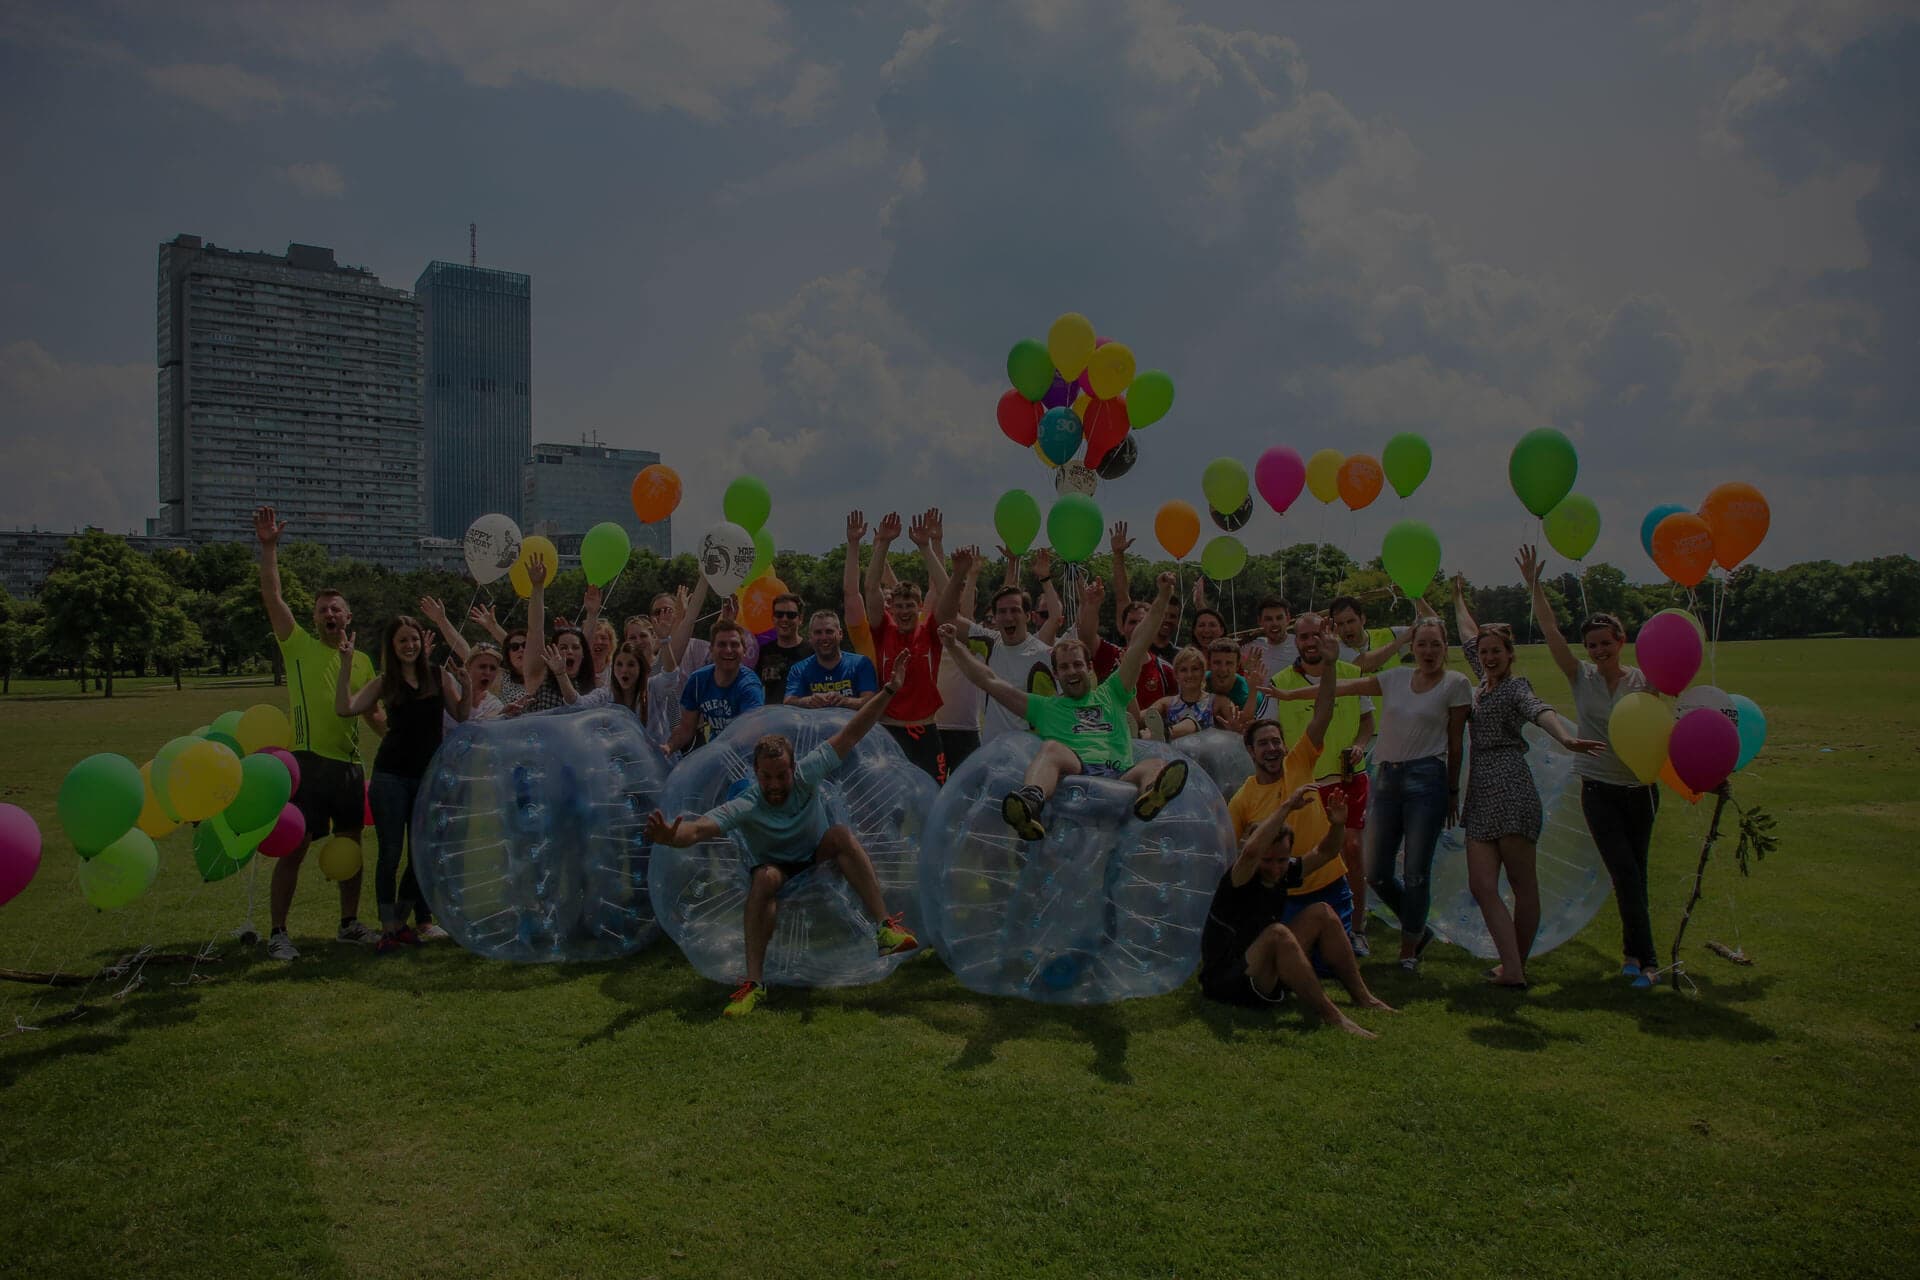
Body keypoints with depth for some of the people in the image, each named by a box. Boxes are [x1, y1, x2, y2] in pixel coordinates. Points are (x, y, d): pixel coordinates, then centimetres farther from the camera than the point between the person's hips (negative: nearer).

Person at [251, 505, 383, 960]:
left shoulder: (361, 661, 13)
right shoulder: (299, 645, 2)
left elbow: (373, 714, 18)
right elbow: (272, 596, -9)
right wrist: (269, 546, -17)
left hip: (349, 764, 5)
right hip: (308, 761, -5)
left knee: (350, 844, 12)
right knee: (294, 848, -3)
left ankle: (350, 924, 24)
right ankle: (277, 933, 7)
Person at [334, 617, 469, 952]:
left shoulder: (438, 676, 6)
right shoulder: (384, 683, 3)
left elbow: (461, 715, 2)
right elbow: (344, 709, -9)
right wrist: (346, 664, -12)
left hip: (428, 775, 2)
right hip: (391, 776, -2)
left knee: (422, 853, 8)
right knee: (391, 852, -2)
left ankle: (401, 922, 23)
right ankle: (387, 929, 5)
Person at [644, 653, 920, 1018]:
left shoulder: (807, 776, -20)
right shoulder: (746, 807, -27)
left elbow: (850, 734, -21)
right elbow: (698, 829, -42)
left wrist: (889, 690, -27)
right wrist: (670, 837, -65)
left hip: (818, 858, 2)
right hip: (777, 870, -2)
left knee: (842, 833, -30)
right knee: (765, 877, -38)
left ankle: (885, 928, -35)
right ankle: (754, 981, -34)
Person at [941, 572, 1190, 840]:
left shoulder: (1110, 694, 32)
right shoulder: (1045, 707, 29)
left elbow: (1139, 643, 26)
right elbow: (990, 681, 24)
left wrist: (1163, 597, 20)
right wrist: (954, 647, 16)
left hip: (1120, 777, 2)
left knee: (1157, 766, -29)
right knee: (1052, 748, -33)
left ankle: (1150, 798, -66)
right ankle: (1030, 802, -64)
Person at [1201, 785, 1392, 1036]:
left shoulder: (1282, 874, 5)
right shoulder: (1239, 881, -18)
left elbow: (1325, 853, 14)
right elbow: (1250, 851, -42)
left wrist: (1336, 824, -7)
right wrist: (1287, 806, -40)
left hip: (1265, 975, 9)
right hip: (1226, 984, -9)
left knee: (1321, 913, 3)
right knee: (1277, 934, -36)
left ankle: (1362, 996, 4)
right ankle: (1330, 1015, -31)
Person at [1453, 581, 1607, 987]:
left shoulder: (1515, 686, -2)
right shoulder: (1483, 682, 17)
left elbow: (1539, 710, -26)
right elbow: (1469, 637, 34)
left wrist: (1566, 738, -45)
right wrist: (1458, 599, 48)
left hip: (1511, 788, -7)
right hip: (1481, 793, 7)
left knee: (1523, 884, 0)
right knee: (1481, 886, -3)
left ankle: (1516, 968, 3)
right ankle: (1512, 969, 0)